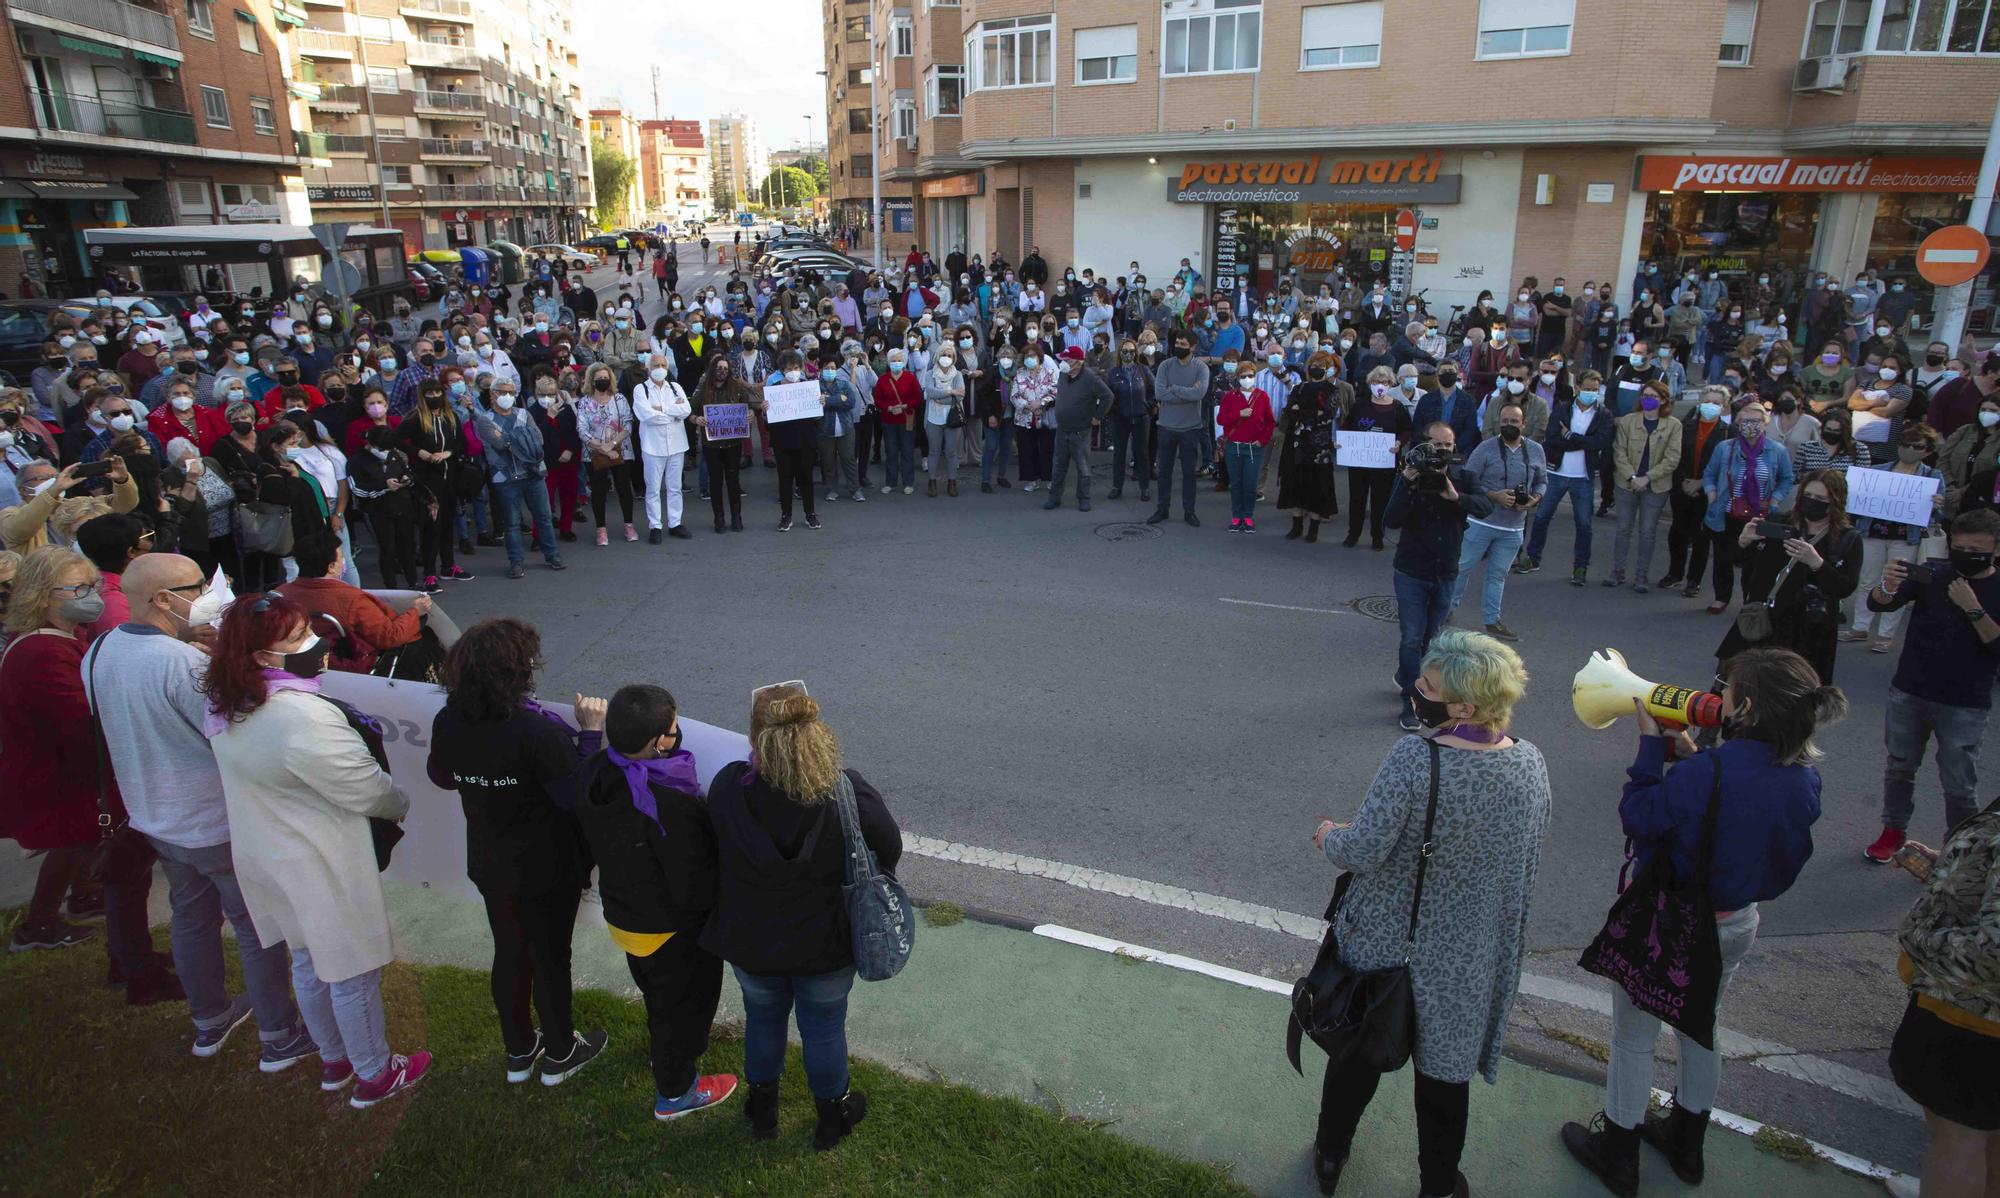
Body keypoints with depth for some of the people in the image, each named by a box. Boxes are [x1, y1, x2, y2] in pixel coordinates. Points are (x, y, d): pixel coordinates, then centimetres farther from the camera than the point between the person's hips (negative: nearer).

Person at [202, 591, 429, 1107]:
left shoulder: (225, 707, -5)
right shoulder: (305, 719, -32)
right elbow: (369, 790, -22)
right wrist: (402, 805, -3)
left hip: (265, 856, 9)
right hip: (321, 866, -9)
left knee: (307, 963, 25)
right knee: (352, 973, 11)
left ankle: (333, 1061, 45)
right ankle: (374, 1074, 29)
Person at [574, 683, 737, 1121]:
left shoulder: (596, 775, -15)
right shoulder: (669, 805, -39)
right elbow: (695, 891, -31)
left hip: (621, 916, 8)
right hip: (672, 931, -7)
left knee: (656, 994, 33)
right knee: (684, 1004, 19)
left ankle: (665, 1049, 60)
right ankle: (675, 1093, 39)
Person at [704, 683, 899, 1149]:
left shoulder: (728, 788, -26)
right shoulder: (848, 793, -29)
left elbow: (712, 856, -7)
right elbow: (889, 850, -12)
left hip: (750, 944, 2)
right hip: (826, 946, -1)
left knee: (762, 1019, 28)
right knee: (824, 1027, 23)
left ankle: (762, 1111, 52)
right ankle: (831, 1119, 47)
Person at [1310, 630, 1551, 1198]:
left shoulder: (1413, 758, -29)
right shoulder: (1530, 763, -11)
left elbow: (1361, 852, -27)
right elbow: (1529, 861, 2)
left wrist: (1327, 834, -6)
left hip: (1386, 941, -3)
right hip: (1468, 956, 3)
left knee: (1358, 1051, 20)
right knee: (1445, 1065, 22)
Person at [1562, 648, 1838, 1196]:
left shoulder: (1704, 775, -33)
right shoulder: (1804, 778, -11)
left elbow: (1638, 817, -20)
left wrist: (1651, 745, -15)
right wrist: (1692, 756, -3)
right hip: (1737, 924, 7)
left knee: (1632, 1039, 14)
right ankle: (1686, 1143, 47)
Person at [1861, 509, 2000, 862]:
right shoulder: (1932, 575, -1)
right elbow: (1877, 605, -12)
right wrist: (1887, 587, -33)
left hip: (1965, 706, -2)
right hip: (1909, 694, 2)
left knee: (1960, 786, 2)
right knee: (1900, 768, 15)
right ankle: (1894, 832, 31)